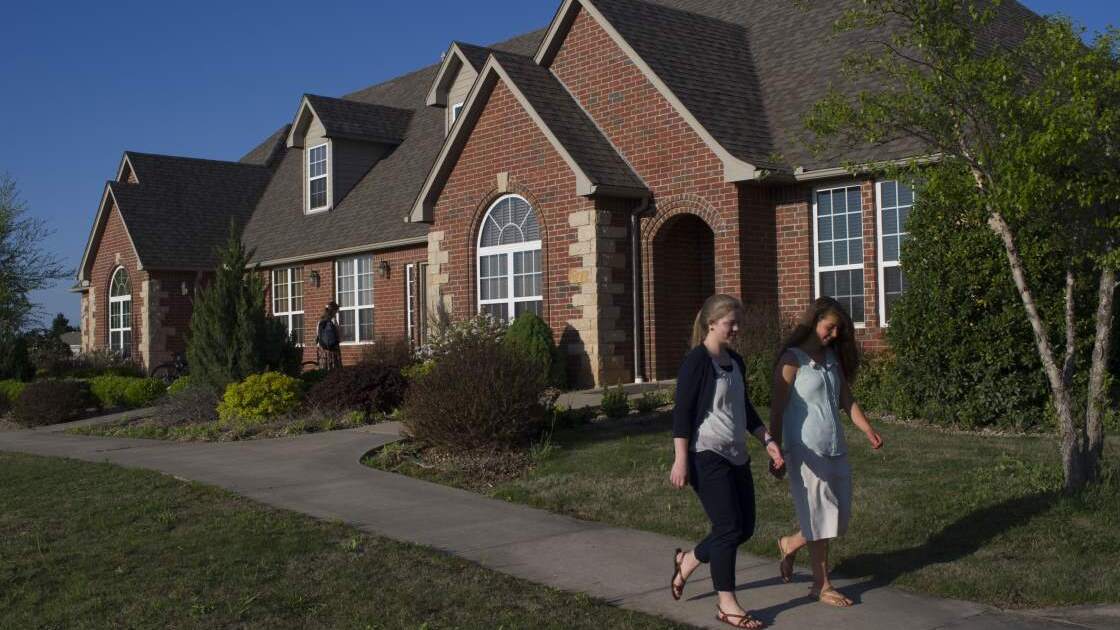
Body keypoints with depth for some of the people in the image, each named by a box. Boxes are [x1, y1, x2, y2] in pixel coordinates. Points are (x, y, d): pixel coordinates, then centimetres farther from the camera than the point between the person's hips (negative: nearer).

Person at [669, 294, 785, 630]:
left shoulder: (736, 362, 12)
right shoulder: (697, 361, -12)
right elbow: (682, 412, -15)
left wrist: (767, 440, 12)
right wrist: (681, 460, -18)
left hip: (736, 456, 8)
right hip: (707, 456, -8)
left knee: (744, 527, 9)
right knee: (729, 527, -7)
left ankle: (687, 561, 30)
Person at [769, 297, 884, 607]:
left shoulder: (832, 358, 11)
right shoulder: (792, 360, -10)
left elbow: (846, 400, 14)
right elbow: (778, 409, -10)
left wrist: (868, 430, 0)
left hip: (835, 448, 7)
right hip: (807, 451, -7)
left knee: (838, 515, 11)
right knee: (820, 518, 1)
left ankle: (790, 545, 34)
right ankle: (822, 586, 16)